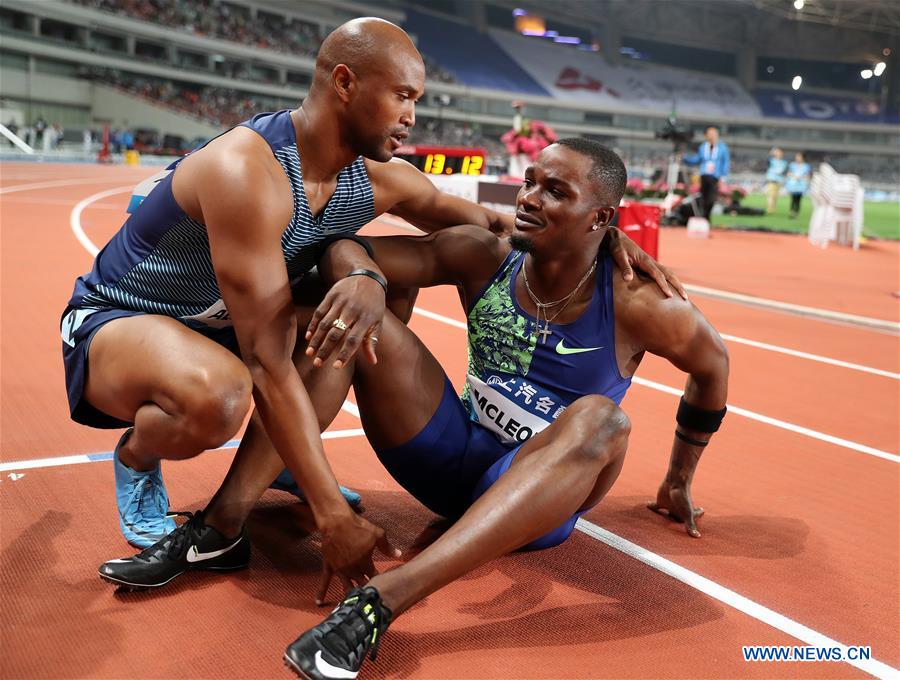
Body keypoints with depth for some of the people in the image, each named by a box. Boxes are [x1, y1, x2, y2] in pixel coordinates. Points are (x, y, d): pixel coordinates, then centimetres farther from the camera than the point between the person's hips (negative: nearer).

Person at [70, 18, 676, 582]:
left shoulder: (381, 182, -8)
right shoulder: (248, 171, -33)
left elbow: (485, 224, 9)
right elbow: (269, 361, -36)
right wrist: (333, 516, -36)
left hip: (215, 326, 7)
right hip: (112, 322, -7)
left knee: (364, 303, -6)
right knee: (220, 397, -39)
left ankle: (273, 459, 8)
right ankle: (136, 458, -2)